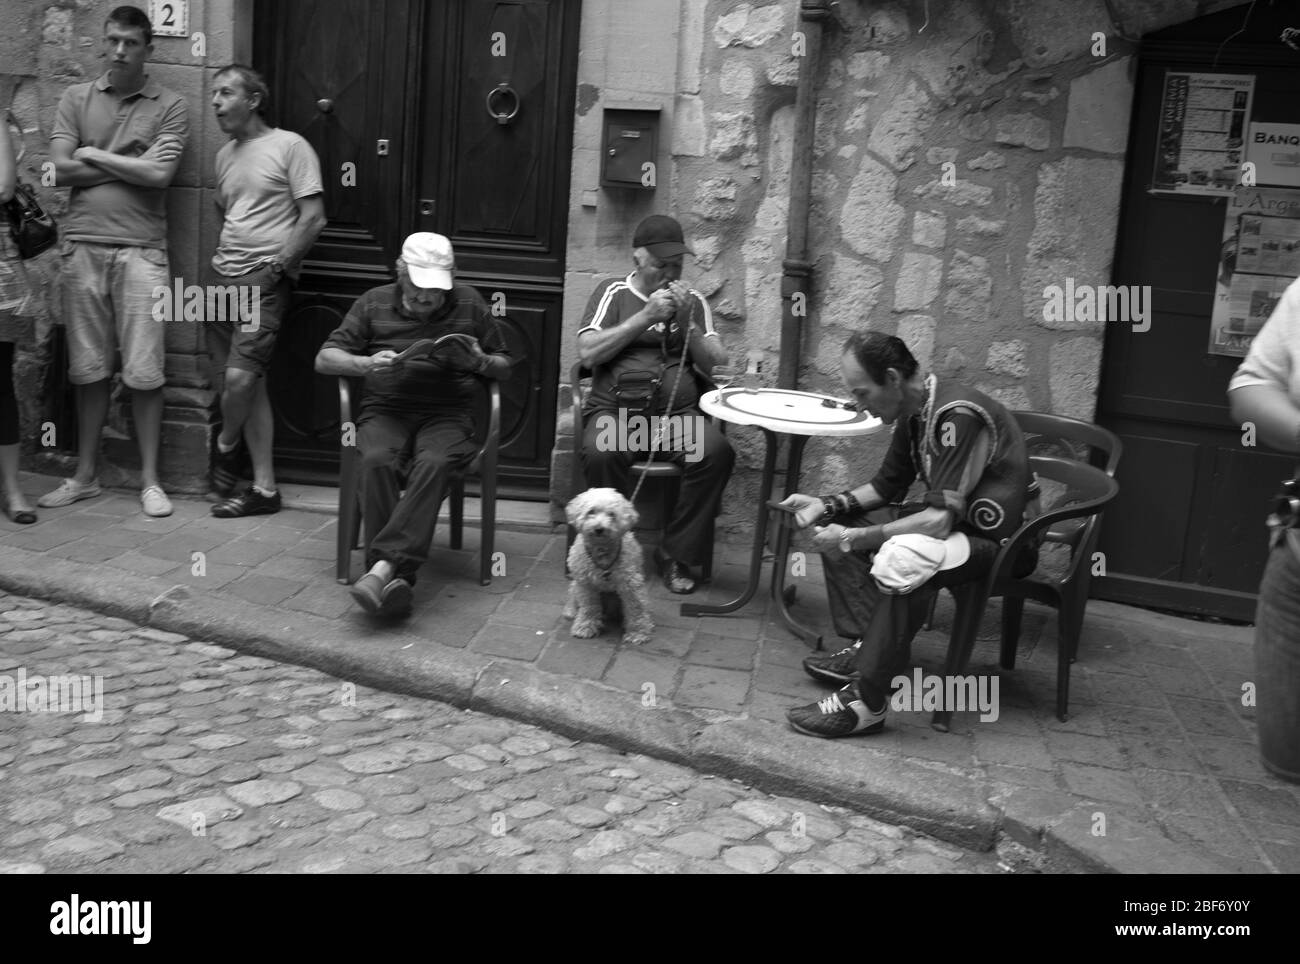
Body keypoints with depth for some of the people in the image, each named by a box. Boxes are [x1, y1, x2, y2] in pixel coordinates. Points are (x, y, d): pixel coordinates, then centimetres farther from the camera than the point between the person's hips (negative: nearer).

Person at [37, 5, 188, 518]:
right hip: (83, 245, 2)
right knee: (88, 368, 7)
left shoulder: (169, 106, 5)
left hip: (140, 249, -2)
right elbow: (61, 170, 2)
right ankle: (85, 475, 18)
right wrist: (131, 167, -2)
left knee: (144, 372, -3)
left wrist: (95, 155, 1)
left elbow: (159, 175, -8)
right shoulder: (76, 98, 13)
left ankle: (149, 480, 7)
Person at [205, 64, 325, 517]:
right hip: (223, 275, 7)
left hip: (265, 277, -7)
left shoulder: (290, 146, -4)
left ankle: (225, 448, 13)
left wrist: (275, 268, -11)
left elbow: (313, 219, -10)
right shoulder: (225, 155, 17)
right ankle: (264, 488, 8)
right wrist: (224, 259, 12)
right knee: (252, 382, 5)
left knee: (240, 375, -17)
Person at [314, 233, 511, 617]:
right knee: (377, 461, -34)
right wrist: (365, 363, -11)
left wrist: (480, 362, -5)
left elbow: (505, 367, 20)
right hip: (385, 411, 1)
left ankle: (384, 564, -44)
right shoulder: (374, 303, 13)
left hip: (447, 415, 0)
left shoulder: (469, 304, 13)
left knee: (434, 463, -35)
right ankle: (396, 578, -39)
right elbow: (324, 359, 10)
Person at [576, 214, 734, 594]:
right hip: (616, 407, -2)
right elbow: (587, 353, -3)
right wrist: (646, 317, -7)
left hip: (678, 412, 2)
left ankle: (677, 555, -15)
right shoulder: (614, 292, 11)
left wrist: (686, 322, -5)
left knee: (717, 452, -29)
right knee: (602, 452, -36)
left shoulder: (693, 301, 18)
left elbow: (717, 365, 10)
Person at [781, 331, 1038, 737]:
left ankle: (866, 701, -30)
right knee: (835, 526, 5)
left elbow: (940, 519, -31)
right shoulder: (912, 413, 3)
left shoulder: (957, 415, -26)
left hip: (1002, 541, -10)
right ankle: (865, 646, -5)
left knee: (901, 558, -37)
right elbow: (887, 486, 14)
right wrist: (827, 506, -1)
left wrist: (856, 539, -29)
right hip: (957, 526, 10)